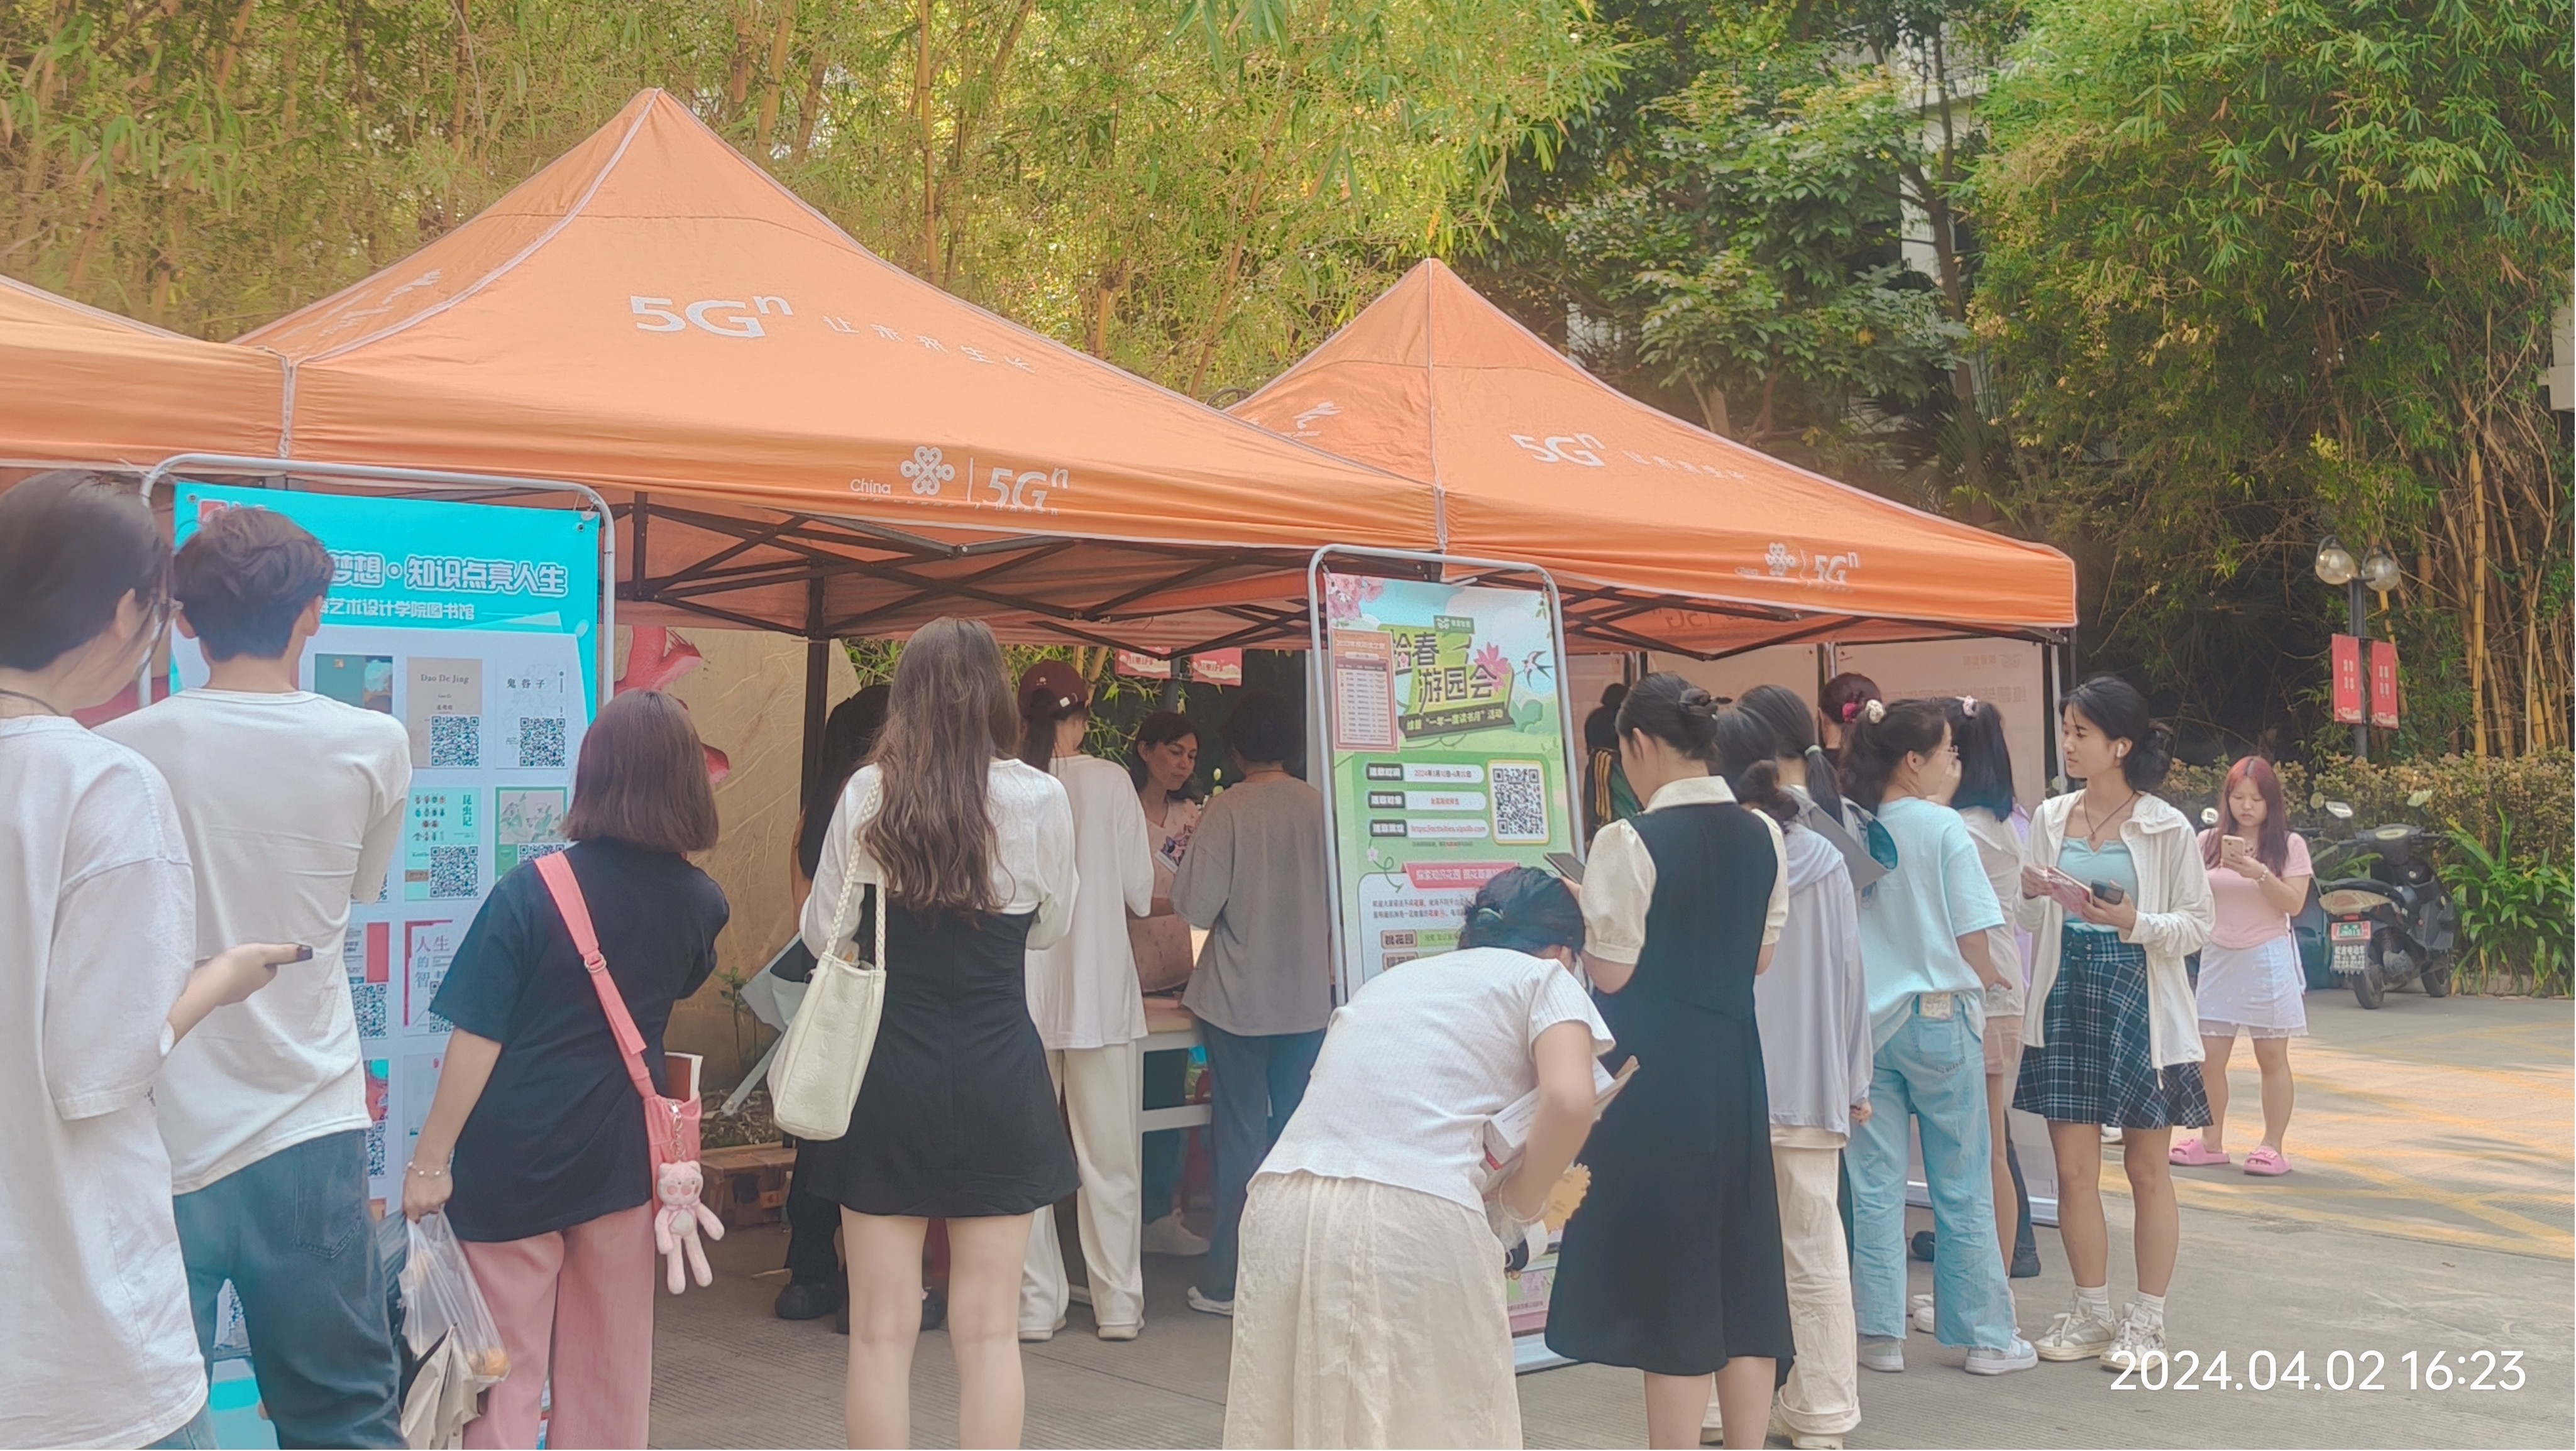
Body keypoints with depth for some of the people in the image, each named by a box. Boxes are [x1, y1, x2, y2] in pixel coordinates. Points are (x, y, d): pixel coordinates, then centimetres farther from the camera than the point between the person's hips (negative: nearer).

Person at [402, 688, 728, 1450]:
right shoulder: (699, 902, -2)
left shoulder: (531, 892, -14)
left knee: (507, 1368, 7)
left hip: (516, 1159, -3)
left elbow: (477, 1042, -15)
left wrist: (431, 1159, -8)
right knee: (611, 1367, 15)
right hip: (622, 1155, 4)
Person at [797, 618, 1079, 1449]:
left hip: (888, 1076, 0)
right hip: (998, 1077, 0)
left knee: (881, 1330, 9)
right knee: (989, 1330, 9)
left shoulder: (868, 796, -5)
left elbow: (823, 934, 4)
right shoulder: (1040, 800, -7)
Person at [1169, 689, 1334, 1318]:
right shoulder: (1321, 806, -3)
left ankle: (1229, 1280, 10)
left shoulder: (1227, 809, -13)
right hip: (1309, 995, 3)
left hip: (1239, 999, -3)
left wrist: (1183, 867, 4)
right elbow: (1342, 894, 6)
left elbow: (1197, 906, -14)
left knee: (1241, 1137, 5)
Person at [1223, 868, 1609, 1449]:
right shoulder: (1544, 977, 14)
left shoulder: (1389, 980, 30)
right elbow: (1570, 1100, -6)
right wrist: (1523, 1203, 8)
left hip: (1285, 1203, 5)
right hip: (1418, 1215, -5)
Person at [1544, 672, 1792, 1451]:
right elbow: (1760, 956, 13)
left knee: (1666, 1272, 3)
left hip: (1655, 1065, -6)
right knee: (1741, 1265, 14)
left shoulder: (1629, 842, -16)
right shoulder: (1762, 834, 4)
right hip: (1733, 1057, 6)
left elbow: (1611, 972, -12)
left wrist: (1580, 913, 5)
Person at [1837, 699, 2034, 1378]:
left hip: (1865, 1022, 4)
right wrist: (1985, 981, 8)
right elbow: (1973, 941, -10)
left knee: (1876, 1186, 8)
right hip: (1938, 1017, -3)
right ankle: (1986, 1336, 16)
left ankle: (1882, 1334, 12)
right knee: (1963, 1189, 7)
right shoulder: (1944, 829, -11)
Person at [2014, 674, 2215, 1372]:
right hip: (2066, 999, 4)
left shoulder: (2166, 829, -6)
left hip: (2140, 1000, -4)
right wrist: (2032, 897, -10)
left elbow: (2200, 922, -4)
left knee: (2148, 1171, 6)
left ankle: (2147, 1319, 16)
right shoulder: (2050, 818, 6)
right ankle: (2092, 1312, 19)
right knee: (2074, 1169, 6)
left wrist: (2138, 922, -21)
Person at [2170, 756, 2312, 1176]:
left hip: (2267, 958, -2)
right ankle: (2212, 1143, 12)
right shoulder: (2208, 842, 7)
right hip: (2217, 957, 2)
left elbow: (2294, 904, -6)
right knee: (2208, 1058, 1)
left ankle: (2272, 1147, 8)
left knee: (2272, 1058, 2)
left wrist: (2259, 874, -20)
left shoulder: (2289, 845, 1)